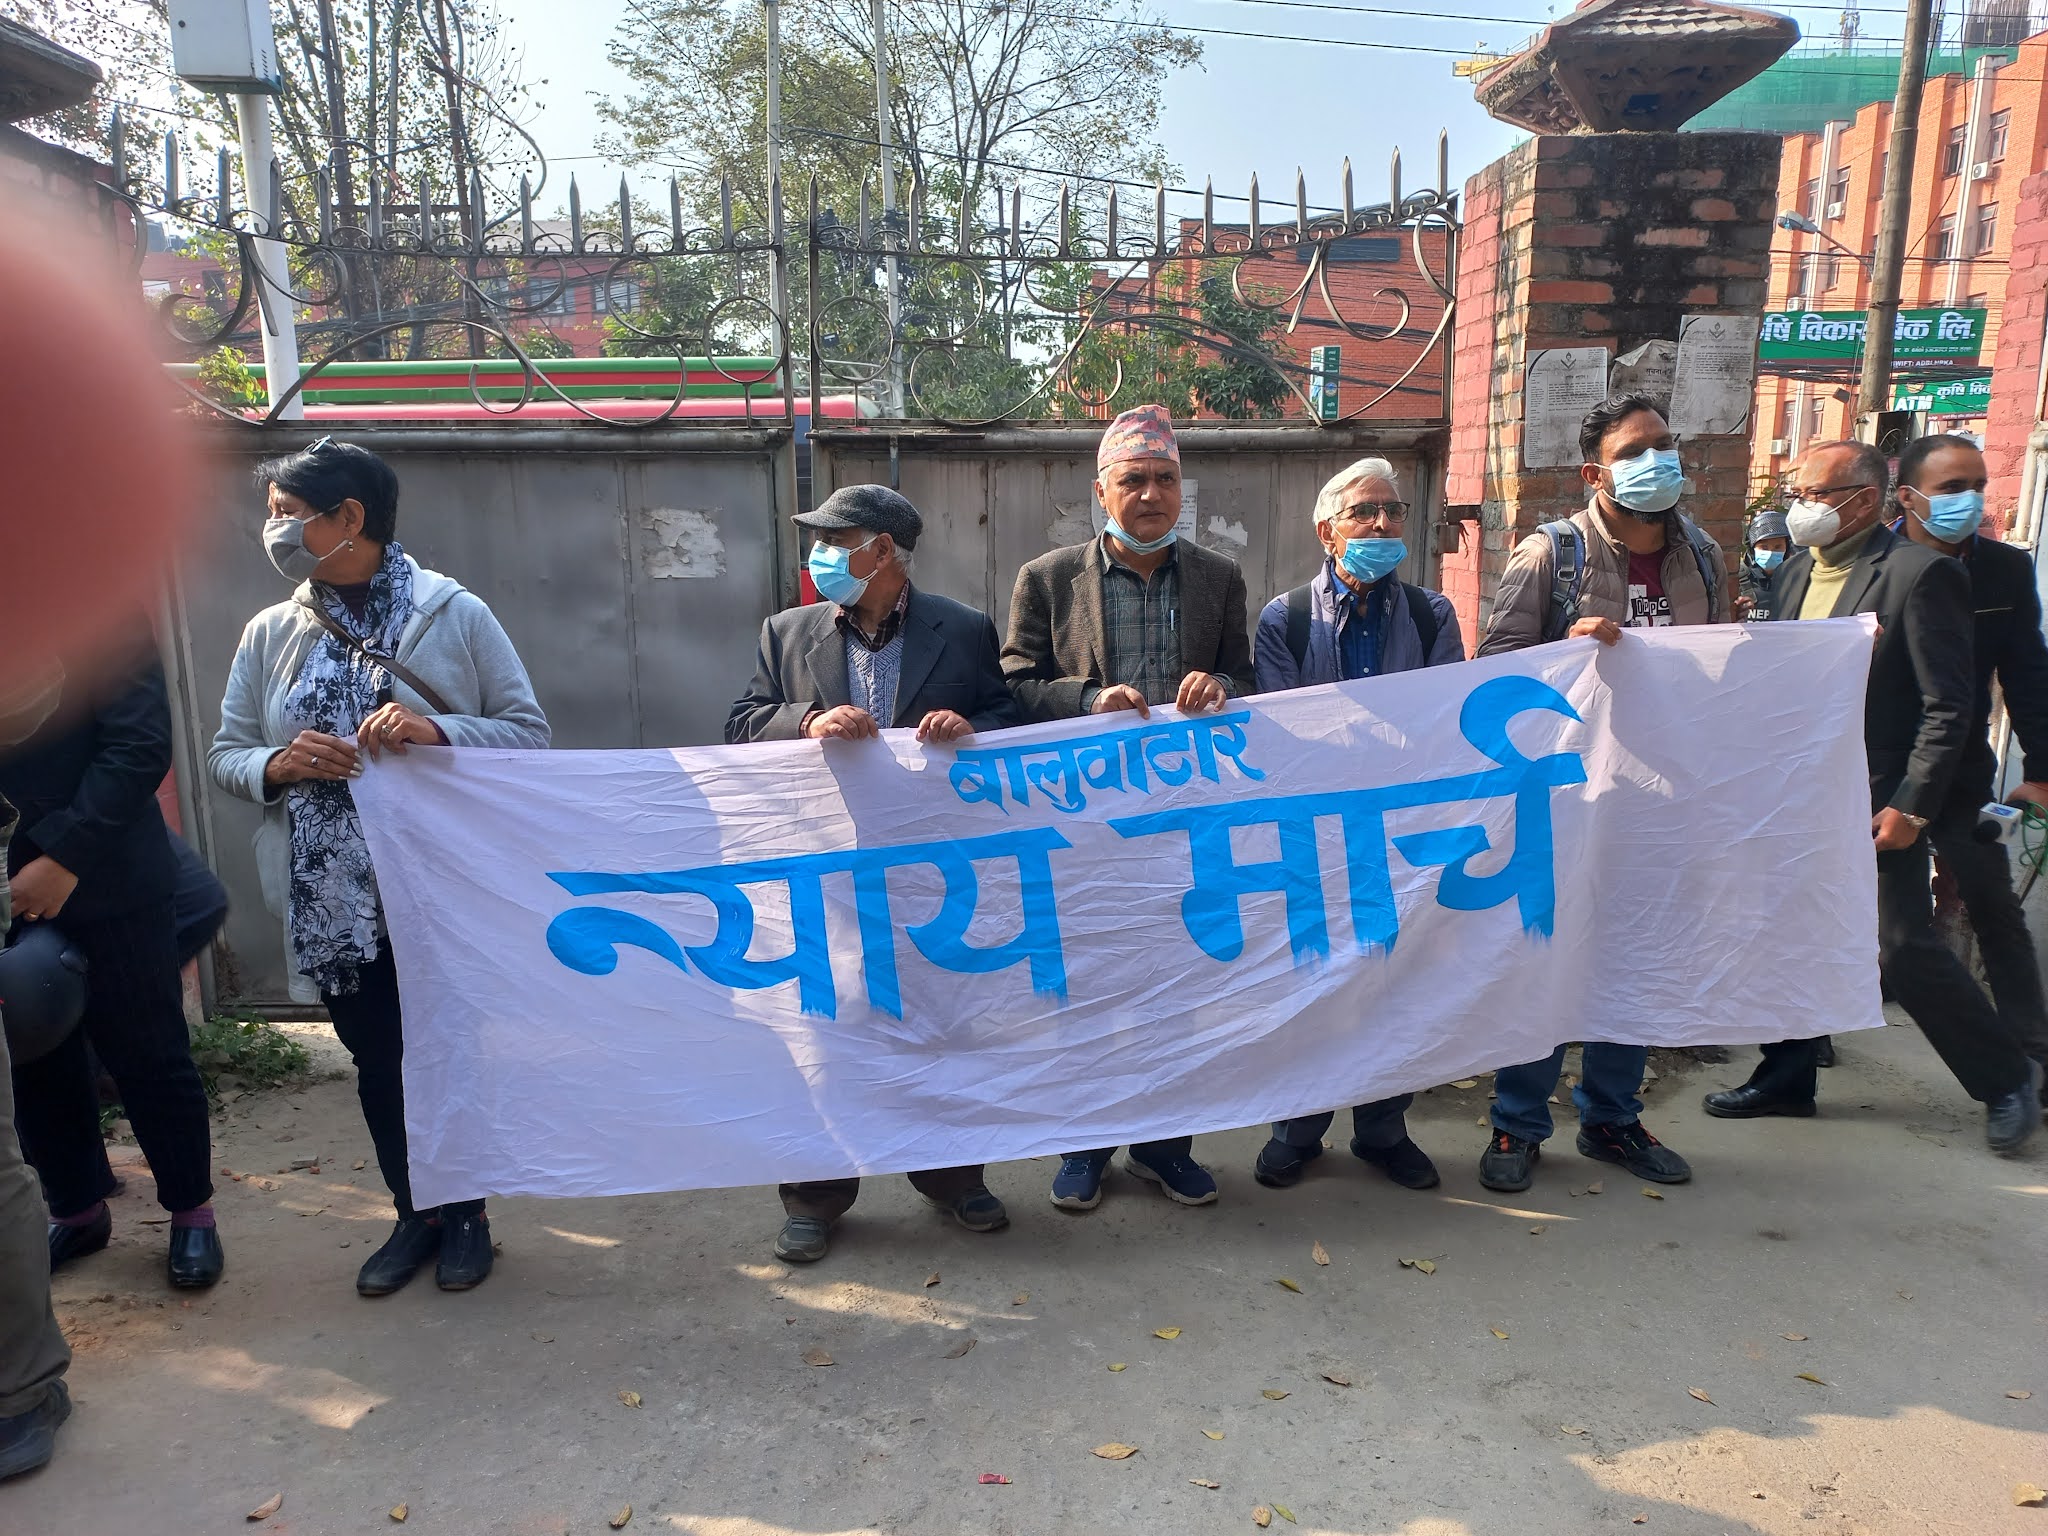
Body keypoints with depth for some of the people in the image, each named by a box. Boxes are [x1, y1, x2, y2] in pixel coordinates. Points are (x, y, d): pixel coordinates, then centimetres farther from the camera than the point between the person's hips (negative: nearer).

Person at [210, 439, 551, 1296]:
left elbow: (530, 732, -5)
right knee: (378, 1063, 14)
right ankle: (414, 1214, 36)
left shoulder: (456, 614, -5)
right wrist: (276, 765, -15)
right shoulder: (270, 634, 4)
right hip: (333, 902, 3)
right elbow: (224, 755, 7)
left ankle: (465, 1214, 33)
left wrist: (439, 731, -22)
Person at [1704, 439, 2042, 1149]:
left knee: (1904, 950, -2)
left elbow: (1949, 706, -14)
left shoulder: (1921, 572, -13)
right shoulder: (1801, 569, 10)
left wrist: (1911, 805, -18)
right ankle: (1787, 1078, 27)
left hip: (1878, 801, -7)